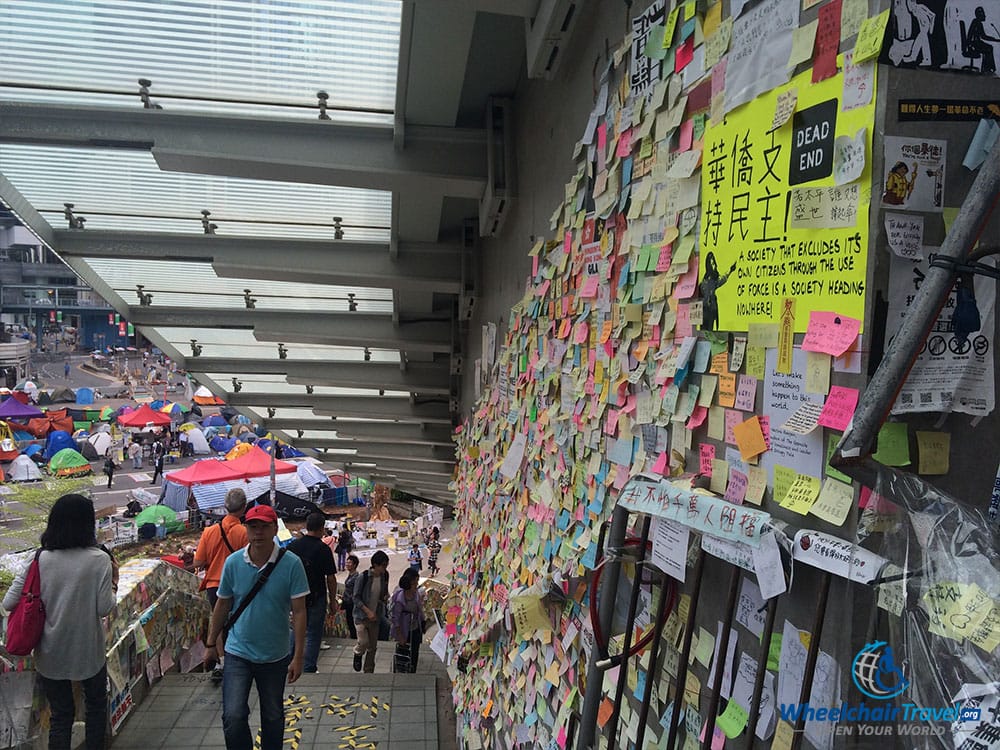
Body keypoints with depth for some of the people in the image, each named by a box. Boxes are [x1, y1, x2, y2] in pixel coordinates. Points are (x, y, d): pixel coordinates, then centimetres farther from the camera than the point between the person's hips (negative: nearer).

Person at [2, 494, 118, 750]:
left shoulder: (40, 559, -9)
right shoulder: (99, 559, -16)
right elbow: (104, 608, -15)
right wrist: (114, 579, 0)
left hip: (50, 654, 2)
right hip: (88, 651, -2)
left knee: (60, 715, 18)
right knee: (96, 705, 23)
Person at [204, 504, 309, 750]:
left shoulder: (291, 563, -14)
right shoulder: (233, 562, -7)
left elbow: (299, 611, -12)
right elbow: (222, 605, 6)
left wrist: (298, 656, -12)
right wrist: (211, 644, 10)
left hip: (275, 656, 0)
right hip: (237, 653, 1)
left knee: (273, 717, 16)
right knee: (233, 717, -9)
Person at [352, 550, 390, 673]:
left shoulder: (384, 576, -3)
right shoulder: (363, 577, -18)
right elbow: (356, 597, -14)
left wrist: (386, 597, -8)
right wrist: (368, 611, -21)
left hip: (375, 616, 5)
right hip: (361, 615, -4)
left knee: (372, 647, 10)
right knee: (363, 642, -14)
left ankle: (369, 671, 26)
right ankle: (358, 654, 20)